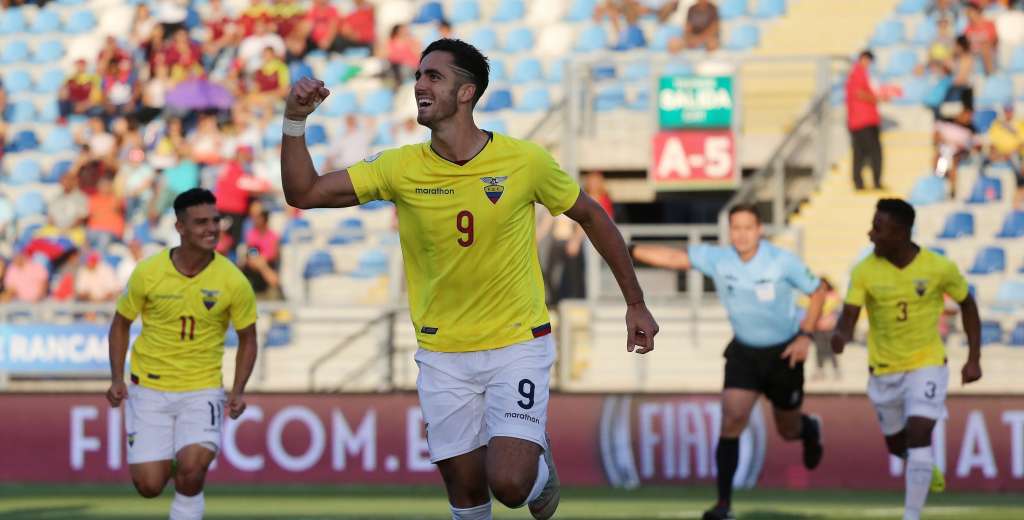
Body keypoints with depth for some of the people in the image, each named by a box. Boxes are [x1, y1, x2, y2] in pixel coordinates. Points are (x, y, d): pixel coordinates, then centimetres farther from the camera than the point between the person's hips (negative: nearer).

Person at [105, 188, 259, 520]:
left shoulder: (233, 281, -10)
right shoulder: (148, 273, -9)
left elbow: (247, 339, 3)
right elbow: (121, 323, 6)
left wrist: (238, 391, -9)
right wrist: (117, 379, -4)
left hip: (201, 390, -1)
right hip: (149, 390, 1)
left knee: (191, 468, -26)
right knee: (149, 486, -4)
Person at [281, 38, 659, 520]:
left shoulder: (525, 160, -10)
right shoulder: (400, 168, -5)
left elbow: (592, 217, 4)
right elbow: (303, 193, -6)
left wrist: (635, 303, 8)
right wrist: (295, 120, -20)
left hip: (518, 342, -3)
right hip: (443, 352, 3)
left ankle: (540, 462, 18)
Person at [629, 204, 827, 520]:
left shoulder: (782, 262, -17)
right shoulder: (718, 259, -13)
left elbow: (817, 291, -6)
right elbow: (674, 258, -19)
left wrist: (806, 336, -14)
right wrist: (628, 251, -32)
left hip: (784, 352, -1)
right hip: (744, 352, 1)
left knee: (788, 431, 13)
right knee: (732, 418, -17)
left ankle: (810, 430, 54)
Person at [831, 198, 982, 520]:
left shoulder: (939, 267, -15)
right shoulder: (865, 271, -14)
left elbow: (966, 304, 1)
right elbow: (848, 317, -18)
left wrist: (974, 359, 0)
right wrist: (841, 336, -43)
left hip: (927, 365, -3)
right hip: (884, 370, 3)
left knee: (918, 434, -21)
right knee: (896, 444, 17)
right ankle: (926, 469, 53)